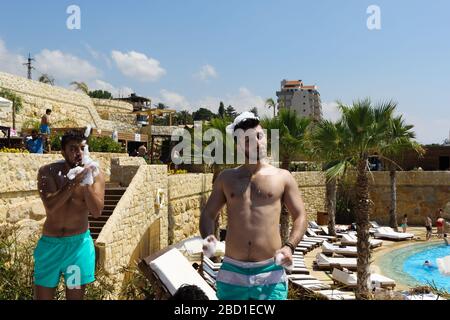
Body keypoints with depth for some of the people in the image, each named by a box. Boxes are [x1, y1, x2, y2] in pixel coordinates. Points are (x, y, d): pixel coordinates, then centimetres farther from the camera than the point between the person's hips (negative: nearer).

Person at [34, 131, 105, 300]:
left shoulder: (95, 175, -8)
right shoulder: (48, 172, -10)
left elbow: (97, 212, -17)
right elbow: (50, 206, -23)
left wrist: (86, 183, -27)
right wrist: (74, 182, -30)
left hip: (79, 243, 0)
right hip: (51, 243, 0)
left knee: (76, 294, 13)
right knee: (43, 295, 8)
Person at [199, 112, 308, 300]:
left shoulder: (282, 177, 5)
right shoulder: (226, 178, 9)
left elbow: (300, 216, 7)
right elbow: (208, 214, 13)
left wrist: (289, 246, -11)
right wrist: (208, 238, -8)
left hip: (270, 273, -1)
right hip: (232, 273, 2)